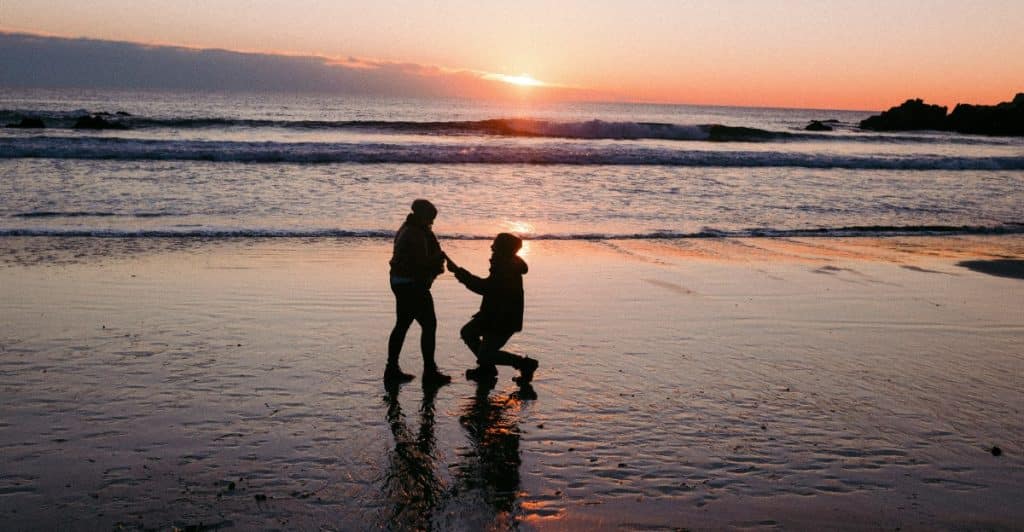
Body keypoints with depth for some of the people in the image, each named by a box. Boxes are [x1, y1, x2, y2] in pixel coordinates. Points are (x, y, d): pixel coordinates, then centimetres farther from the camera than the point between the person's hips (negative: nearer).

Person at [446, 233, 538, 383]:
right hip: (494, 314, 10)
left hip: (504, 320, -10)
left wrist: (459, 272, -29)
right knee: (467, 332, 12)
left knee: (485, 355, -7)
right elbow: (488, 285, 16)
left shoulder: (508, 270, -26)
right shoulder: (506, 264, 7)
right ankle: (487, 368, 24)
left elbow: (485, 288, -33)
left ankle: (525, 364, 5)